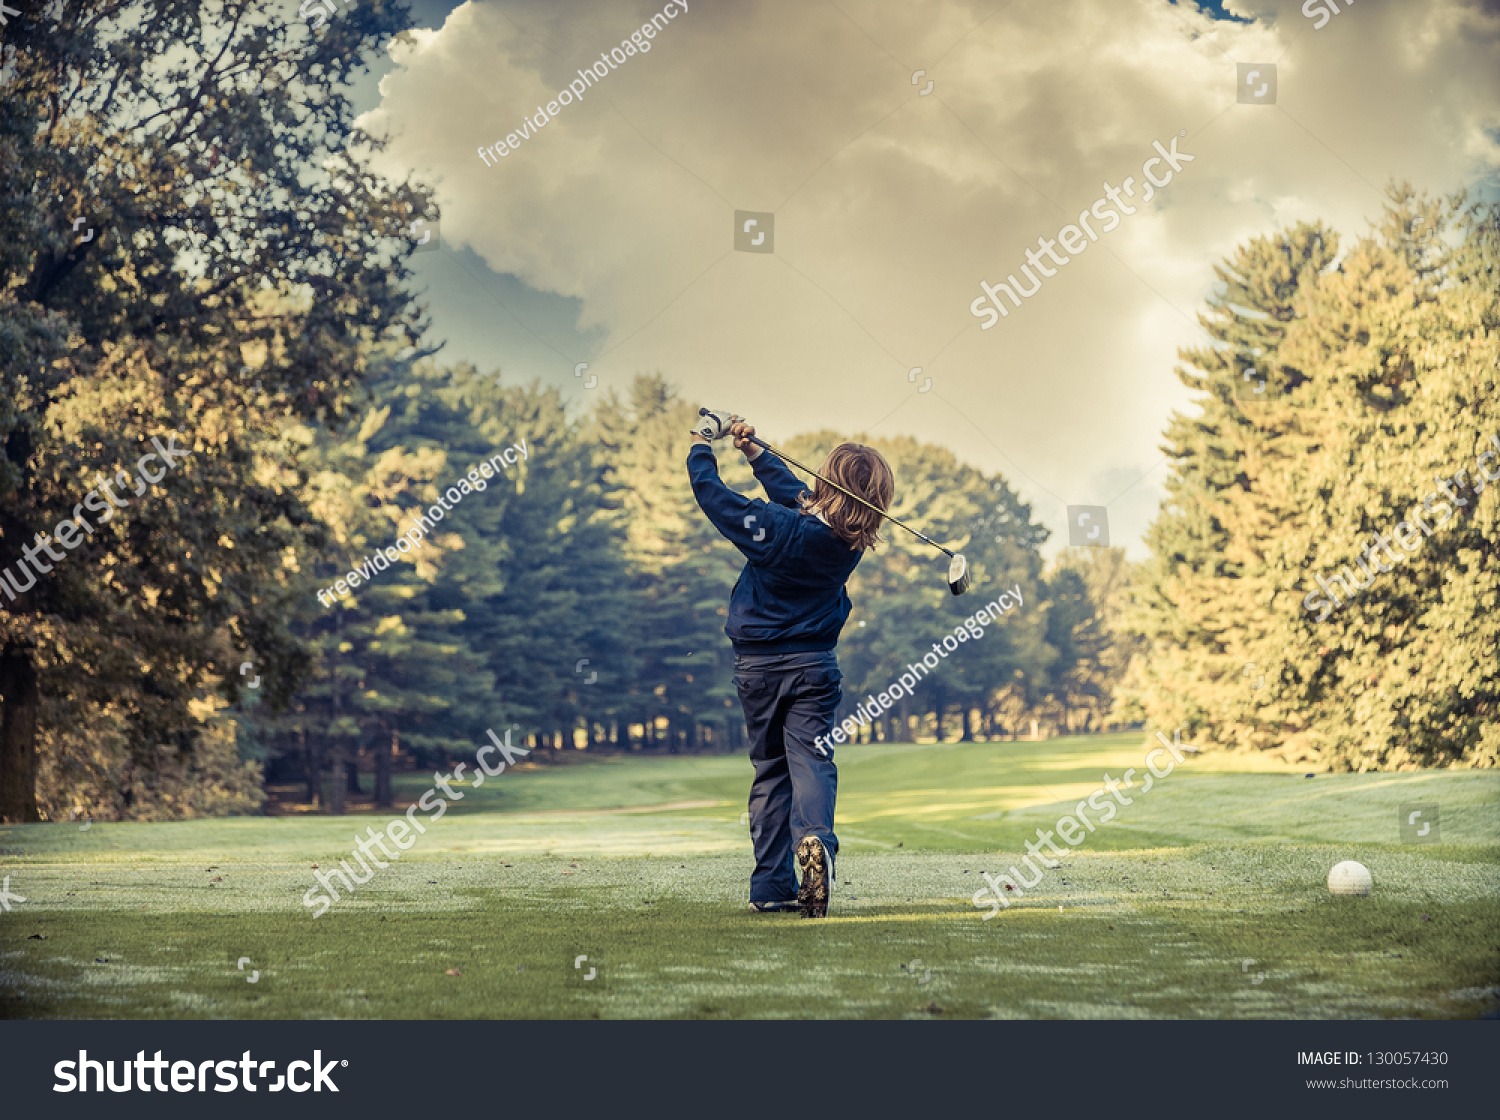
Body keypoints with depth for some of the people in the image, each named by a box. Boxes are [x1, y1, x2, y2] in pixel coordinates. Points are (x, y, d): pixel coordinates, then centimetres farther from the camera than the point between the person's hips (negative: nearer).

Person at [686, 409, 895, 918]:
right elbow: (795, 493, 10)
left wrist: (702, 444, 9)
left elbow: (711, 492, -9)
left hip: (758, 665, -1)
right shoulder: (850, 541, -6)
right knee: (811, 759, -5)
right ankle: (814, 838, -36)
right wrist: (754, 450, 15)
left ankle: (771, 885, 8)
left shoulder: (777, 528, -19)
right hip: (814, 666, 1)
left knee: (770, 767, 10)